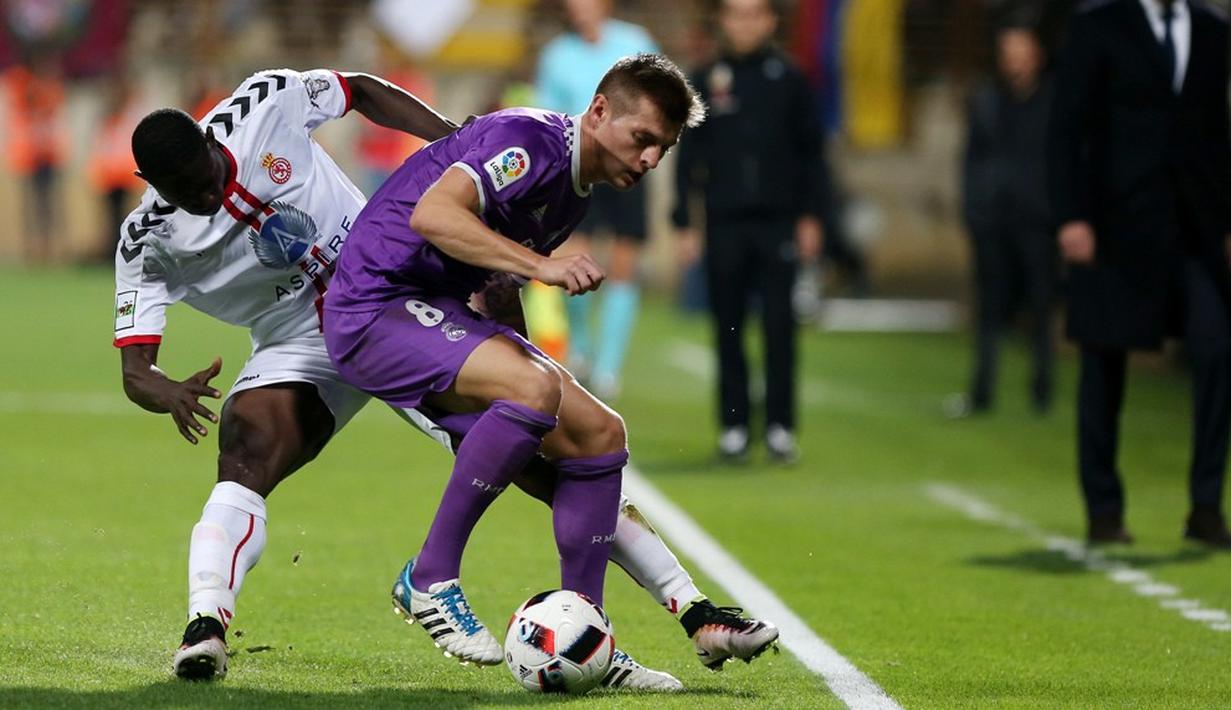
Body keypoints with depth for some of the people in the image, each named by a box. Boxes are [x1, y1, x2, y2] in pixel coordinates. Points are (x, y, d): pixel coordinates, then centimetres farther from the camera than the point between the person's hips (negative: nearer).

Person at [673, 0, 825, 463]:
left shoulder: (787, 79, 4)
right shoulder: (706, 82, 6)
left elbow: (809, 151, 7)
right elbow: (688, 155, 8)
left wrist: (809, 216, 2)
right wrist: (683, 221, 2)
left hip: (778, 221, -1)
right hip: (724, 224, 1)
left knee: (779, 325, -6)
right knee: (728, 329, 2)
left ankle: (780, 426, -2)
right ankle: (734, 425, 8)